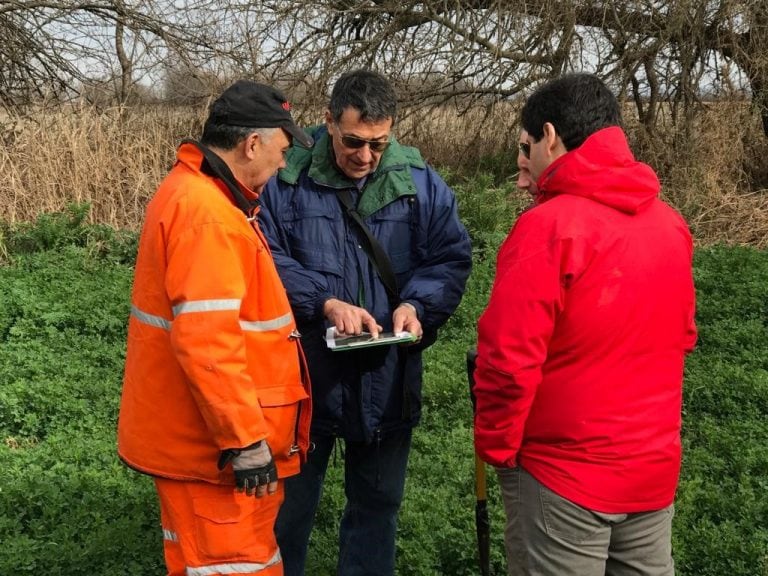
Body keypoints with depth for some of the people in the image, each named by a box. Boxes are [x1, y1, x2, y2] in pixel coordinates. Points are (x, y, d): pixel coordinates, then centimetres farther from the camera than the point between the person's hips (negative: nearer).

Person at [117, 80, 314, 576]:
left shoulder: (193, 192, 11)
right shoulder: (209, 214, -22)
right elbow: (205, 342, -28)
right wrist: (246, 441, -24)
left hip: (192, 437, 10)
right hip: (216, 446, -10)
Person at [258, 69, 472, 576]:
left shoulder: (419, 182, -1)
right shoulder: (288, 176, -9)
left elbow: (452, 258, 0)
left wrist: (416, 305, -18)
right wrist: (325, 302, -25)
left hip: (387, 379, 2)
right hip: (305, 376, -2)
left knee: (377, 504, 19)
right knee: (288, 502, 16)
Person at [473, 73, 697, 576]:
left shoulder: (549, 226, -19)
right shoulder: (670, 223, 2)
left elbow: (509, 359, -21)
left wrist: (495, 446, -7)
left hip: (564, 476, -6)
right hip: (655, 467, 7)